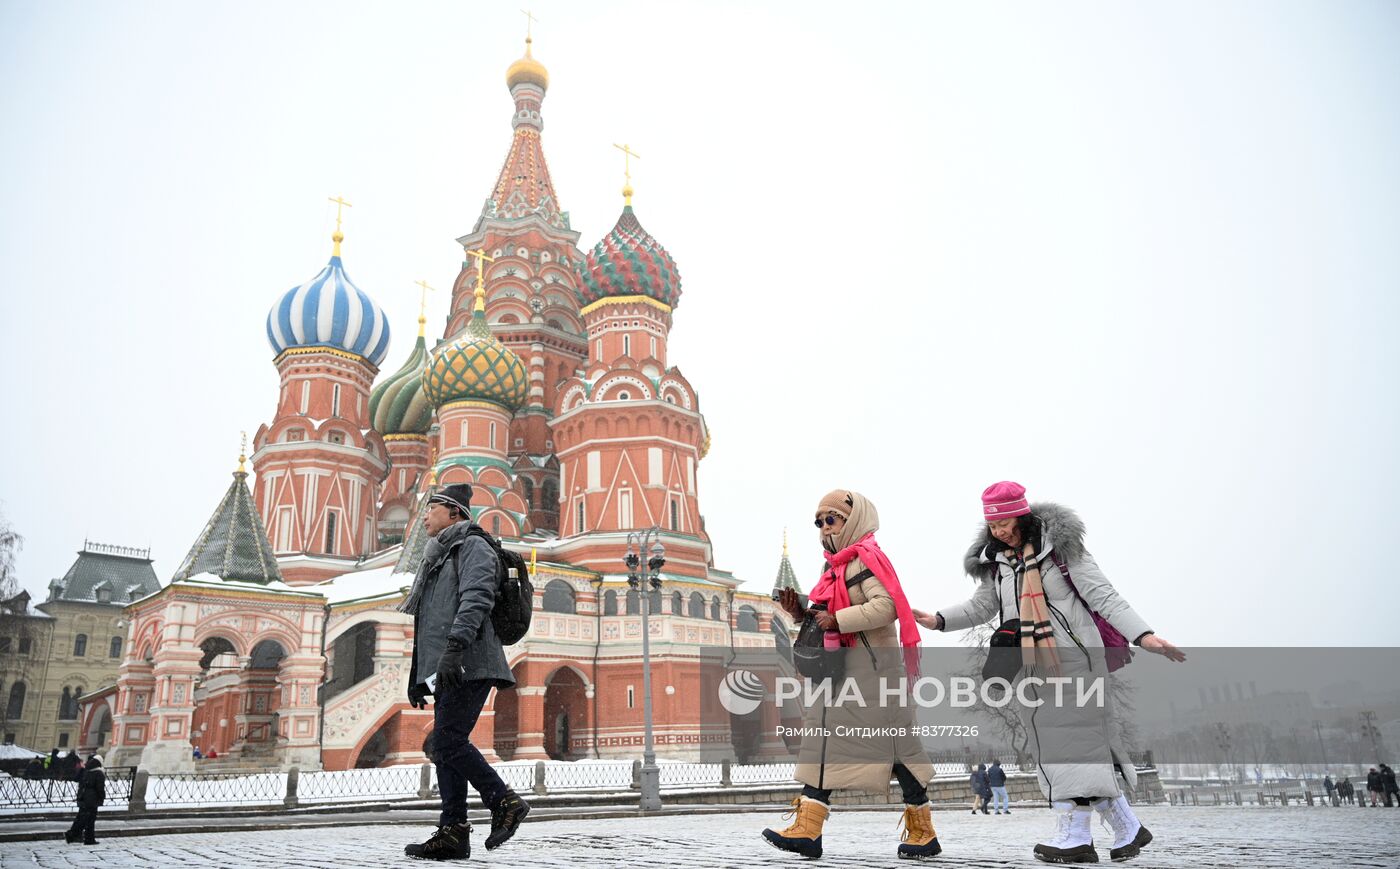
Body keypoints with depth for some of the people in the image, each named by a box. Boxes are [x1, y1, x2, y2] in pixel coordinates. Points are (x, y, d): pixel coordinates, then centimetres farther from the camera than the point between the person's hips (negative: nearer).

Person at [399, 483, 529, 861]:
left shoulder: (473, 546, 0)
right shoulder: (437, 558, 29)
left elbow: (477, 597, -18)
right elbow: (423, 622, 29)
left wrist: (455, 646, -29)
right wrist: (416, 675, 24)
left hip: (468, 665, -9)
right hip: (446, 670, 9)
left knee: (448, 741, -16)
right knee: (446, 747, 5)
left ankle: (505, 802, -6)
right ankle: (452, 832, 6)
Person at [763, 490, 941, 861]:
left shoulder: (866, 557, -9)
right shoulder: (839, 567, 18)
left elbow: (886, 606, -23)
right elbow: (827, 619, 22)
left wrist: (836, 619, -22)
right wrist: (800, 612, 5)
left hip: (872, 664, -9)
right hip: (843, 668, 9)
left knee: (894, 744, -2)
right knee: (825, 739, 3)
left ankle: (923, 832, 11)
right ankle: (807, 829, 2)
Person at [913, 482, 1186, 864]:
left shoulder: (1060, 546, -7)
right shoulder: (994, 560, 9)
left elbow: (1103, 596, -9)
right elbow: (982, 606, 20)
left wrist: (1143, 635, -20)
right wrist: (940, 620, 7)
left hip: (1073, 657, -6)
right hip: (1030, 665, 6)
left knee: (1075, 738, -9)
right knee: (1052, 746, 4)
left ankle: (1075, 835, -5)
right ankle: (1127, 828, 15)